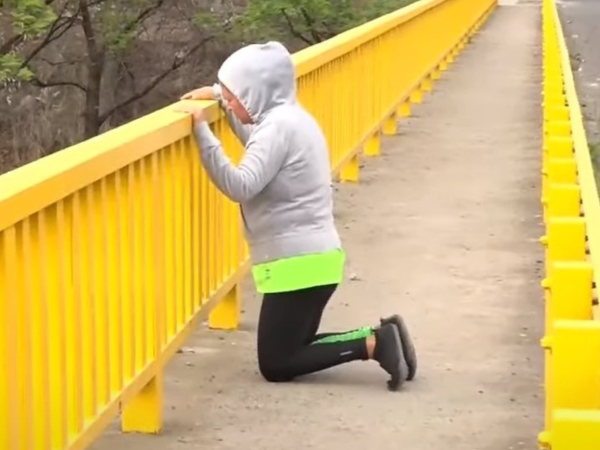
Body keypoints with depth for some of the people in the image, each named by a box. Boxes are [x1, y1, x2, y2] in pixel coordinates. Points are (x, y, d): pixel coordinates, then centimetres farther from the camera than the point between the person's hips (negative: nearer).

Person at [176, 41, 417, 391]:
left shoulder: (280, 126, -18)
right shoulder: (290, 117, 12)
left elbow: (240, 186, -29)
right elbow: (254, 141, 35)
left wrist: (202, 130, -28)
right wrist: (218, 94, 22)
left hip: (299, 262, -10)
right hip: (313, 256, 10)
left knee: (275, 365, -1)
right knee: (290, 351, 19)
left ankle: (375, 344, -7)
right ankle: (379, 337, 7)